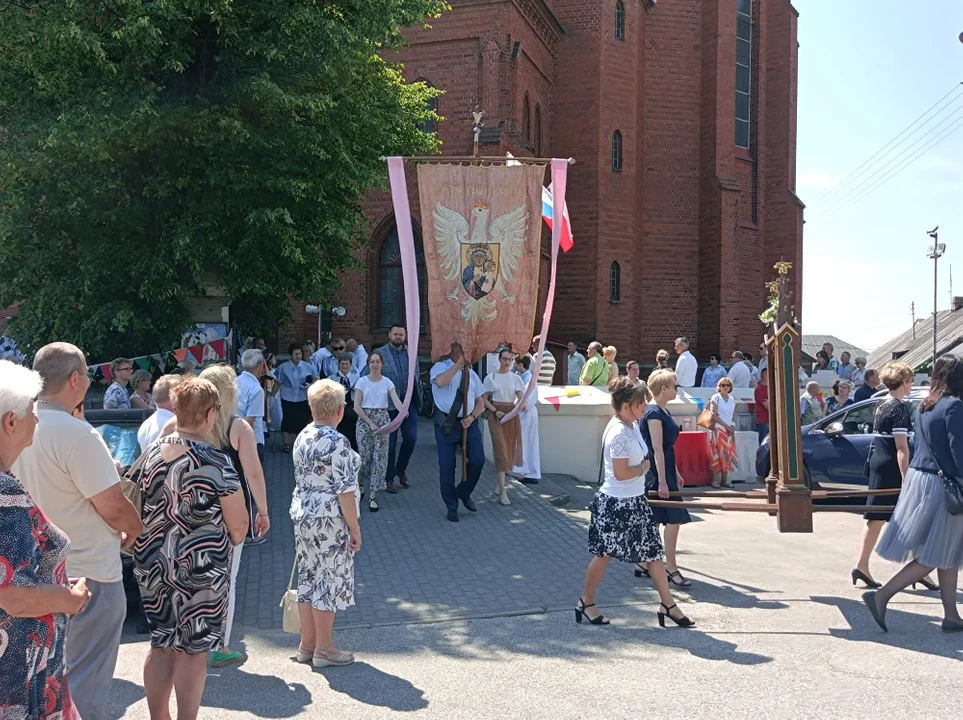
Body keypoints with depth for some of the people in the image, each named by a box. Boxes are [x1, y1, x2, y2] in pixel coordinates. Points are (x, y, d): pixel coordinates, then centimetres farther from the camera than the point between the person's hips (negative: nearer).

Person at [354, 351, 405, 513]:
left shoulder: (387, 382, 1)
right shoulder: (362, 381, -3)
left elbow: (396, 399, -14)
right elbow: (357, 406, -5)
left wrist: (402, 411, -36)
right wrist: (370, 422, -12)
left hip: (382, 420, 1)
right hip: (364, 420, -1)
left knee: (380, 457, -3)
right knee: (364, 456, 4)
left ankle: (373, 495, 3)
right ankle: (361, 484, 34)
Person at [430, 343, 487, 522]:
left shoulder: (471, 373, 12)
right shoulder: (440, 367, -2)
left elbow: (480, 402, 12)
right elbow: (441, 382, -27)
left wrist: (472, 417, -6)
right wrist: (458, 365, -20)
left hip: (469, 422, 4)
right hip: (446, 423, -4)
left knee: (478, 460, -7)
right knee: (447, 466, 1)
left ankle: (464, 492, 21)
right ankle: (452, 507, 19)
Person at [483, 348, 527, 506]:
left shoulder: (516, 378, 7)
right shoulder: (491, 378, 2)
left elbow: (521, 396, -5)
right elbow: (485, 399, 1)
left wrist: (522, 403, -29)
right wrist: (496, 411, -15)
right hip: (496, 414, -3)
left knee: (509, 449, 9)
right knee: (501, 449, -11)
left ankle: (498, 483, 31)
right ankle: (502, 492, -13)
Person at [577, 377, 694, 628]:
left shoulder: (632, 426, 5)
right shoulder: (619, 433, -24)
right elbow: (621, 473, -27)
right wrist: (644, 468, -13)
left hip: (635, 501, 9)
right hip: (615, 504, -9)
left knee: (654, 551, 9)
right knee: (605, 555, 7)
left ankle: (667, 604, 18)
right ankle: (586, 602, 25)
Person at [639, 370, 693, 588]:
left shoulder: (663, 411, 13)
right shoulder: (653, 413, -16)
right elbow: (657, 449, -20)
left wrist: (675, 473, 23)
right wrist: (662, 481, -21)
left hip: (665, 470, 10)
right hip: (656, 472, -10)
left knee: (653, 520, 13)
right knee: (674, 518, -8)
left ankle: (643, 564, 21)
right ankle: (671, 568, -1)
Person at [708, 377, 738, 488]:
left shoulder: (732, 399, 13)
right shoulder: (716, 397, -3)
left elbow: (733, 415, 19)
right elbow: (713, 414, -11)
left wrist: (733, 426, 1)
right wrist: (726, 425, -13)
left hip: (729, 430, 5)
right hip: (718, 429, -5)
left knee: (727, 454, 2)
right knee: (717, 454, -8)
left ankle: (724, 479, 6)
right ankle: (715, 480, -7)